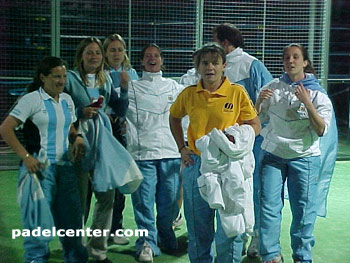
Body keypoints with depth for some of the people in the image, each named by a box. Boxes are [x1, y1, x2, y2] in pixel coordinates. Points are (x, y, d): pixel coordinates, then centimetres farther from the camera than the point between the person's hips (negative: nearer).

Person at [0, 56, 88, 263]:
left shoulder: (67, 99, 12)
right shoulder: (32, 99, -7)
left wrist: (77, 138, 2)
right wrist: (25, 156, -18)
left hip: (65, 166, 6)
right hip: (39, 166, -6)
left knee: (71, 216, 12)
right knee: (38, 217, 0)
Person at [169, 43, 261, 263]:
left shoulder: (237, 92, -6)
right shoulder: (189, 94, 2)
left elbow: (255, 126, -1)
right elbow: (174, 118, 20)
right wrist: (182, 148, 10)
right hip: (196, 164, 3)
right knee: (198, 227, 14)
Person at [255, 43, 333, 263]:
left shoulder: (317, 93, -1)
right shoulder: (273, 88, 5)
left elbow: (322, 130, -10)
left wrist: (307, 103, -20)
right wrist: (259, 101, -11)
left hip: (304, 157, -1)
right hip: (272, 154, 2)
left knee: (303, 209, 2)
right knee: (269, 206, -3)